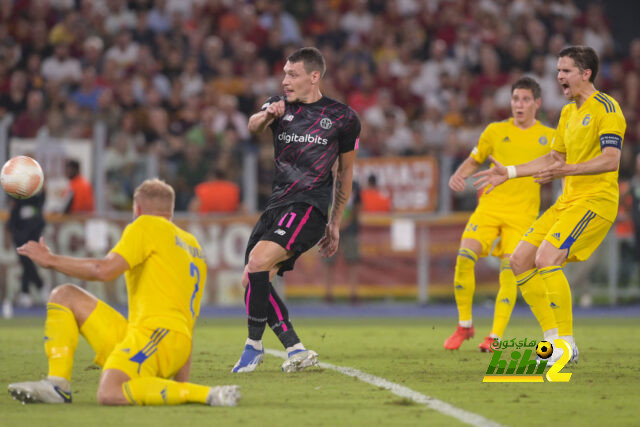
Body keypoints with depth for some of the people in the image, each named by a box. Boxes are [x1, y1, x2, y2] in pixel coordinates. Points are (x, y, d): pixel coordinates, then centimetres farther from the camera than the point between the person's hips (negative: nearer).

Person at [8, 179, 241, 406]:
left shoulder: (147, 226, 1)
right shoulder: (192, 245, 27)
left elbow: (104, 270, -14)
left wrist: (51, 260, -1)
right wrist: (181, 382, 24)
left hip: (158, 333, -10)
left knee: (109, 394, -36)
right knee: (64, 296, 13)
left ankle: (208, 394, -26)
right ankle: (57, 385, -3)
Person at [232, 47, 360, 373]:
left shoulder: (342, 118, 5)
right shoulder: (280, 106, 12)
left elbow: (345, 171, 14)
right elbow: (253, 126, -11)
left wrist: (335, 224, 15)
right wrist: (267, 115, -35)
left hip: (309, 208, -6)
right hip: (277, 206, 6)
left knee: (257, 261, -23)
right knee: (252, 281, 0)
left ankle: (254, 345, -15)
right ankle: (296, 351, 10)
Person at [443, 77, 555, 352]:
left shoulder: (548, 137, 8)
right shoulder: (496, 131, 11)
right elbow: (474, 160, 16)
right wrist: (458, 176, -2)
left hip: (523, 213, -1)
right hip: (490, 205, 1)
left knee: (509, 268, -15)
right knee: (465, 256, -18)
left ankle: (495, 337, -8)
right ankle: (465, 325, -1)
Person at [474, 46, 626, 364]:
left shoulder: (606, 108, -11)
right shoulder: (569, 112, 17)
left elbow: (611, 159, -22)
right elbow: (553, 158, 27)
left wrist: (568, 170, -34)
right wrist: (509, 172, 23)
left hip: (595, 201, -9)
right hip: (567, 202, 10)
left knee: (547, 259, -24)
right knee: (520, 260, 3)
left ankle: (567, 344, -18)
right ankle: (554, 338, 6)